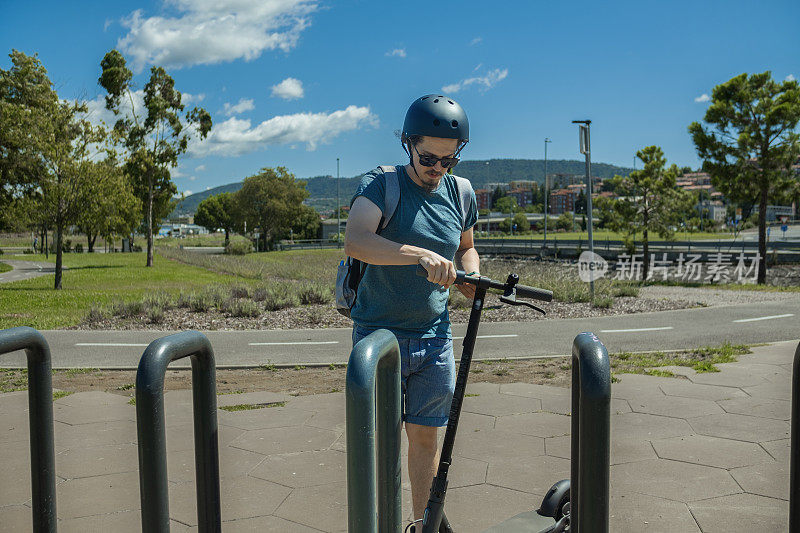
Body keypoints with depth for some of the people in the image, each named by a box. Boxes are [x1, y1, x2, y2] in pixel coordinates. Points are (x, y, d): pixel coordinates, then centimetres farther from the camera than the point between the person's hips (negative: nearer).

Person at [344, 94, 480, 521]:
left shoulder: (460, 193, 5)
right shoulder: (381, 184, -10)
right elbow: (355, 242, -29)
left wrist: (471, 276, 1)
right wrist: (423, 254, -41)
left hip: (434, 337, 4)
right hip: (378, 332, -4)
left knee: (425, 436, 12)